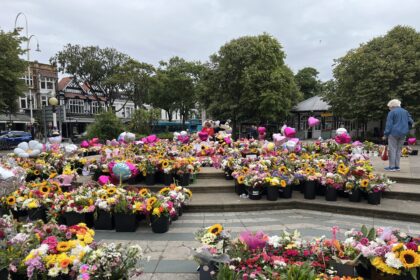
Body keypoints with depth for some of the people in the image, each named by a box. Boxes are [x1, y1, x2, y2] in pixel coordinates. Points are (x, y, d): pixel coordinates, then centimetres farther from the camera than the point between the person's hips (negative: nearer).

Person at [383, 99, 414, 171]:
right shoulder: (405, 112, 13)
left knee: (392, 149, -3)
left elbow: (389, 124, -10)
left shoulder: (392, 112, -5)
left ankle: (392, 167, -5)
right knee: (399, 149, 12)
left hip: (394, 133, -6)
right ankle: (397, 166, 13)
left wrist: (386, 134, -7)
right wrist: (406, 129, 22)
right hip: (403, 134, 6)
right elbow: (411, 122, 13)